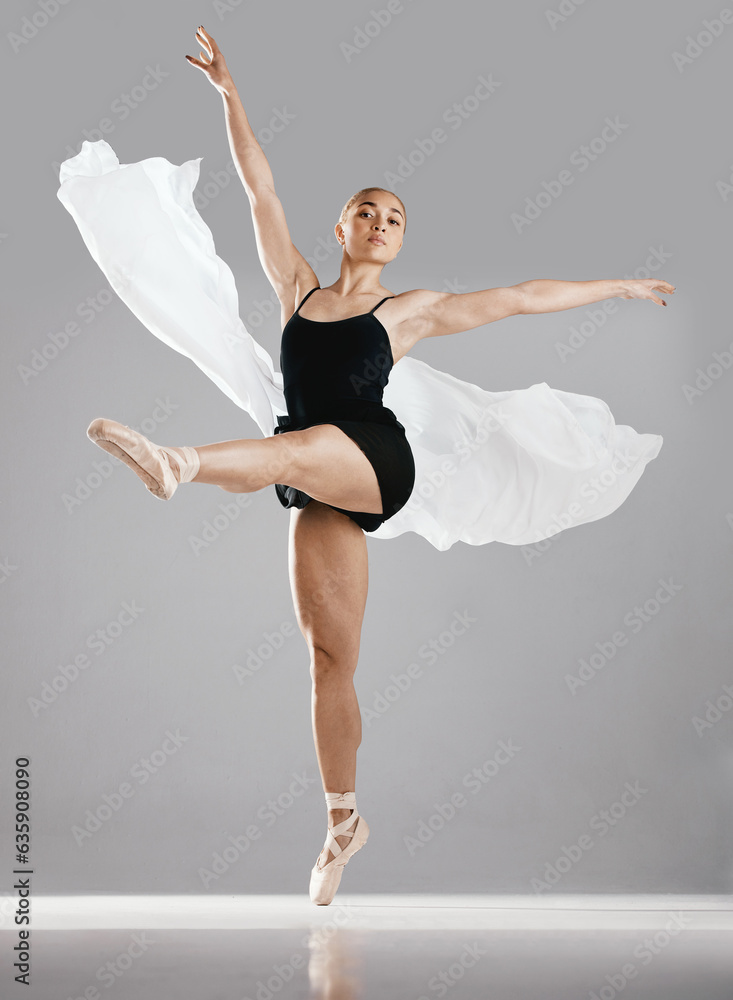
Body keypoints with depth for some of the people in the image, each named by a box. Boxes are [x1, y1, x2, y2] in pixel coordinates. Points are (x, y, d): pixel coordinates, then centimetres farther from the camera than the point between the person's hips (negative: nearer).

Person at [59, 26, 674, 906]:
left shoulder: (411, 310, 10)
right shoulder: (297, 288, 17)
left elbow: (521, 297, 15)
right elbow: (261, 191, 15)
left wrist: (621, 285, 19)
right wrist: (228, 91, 12)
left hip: (376, 464, -3)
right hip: (320, 494, 3)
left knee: (286, 450, -36)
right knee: (329, 656, 1)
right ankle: (344, 820, 7)